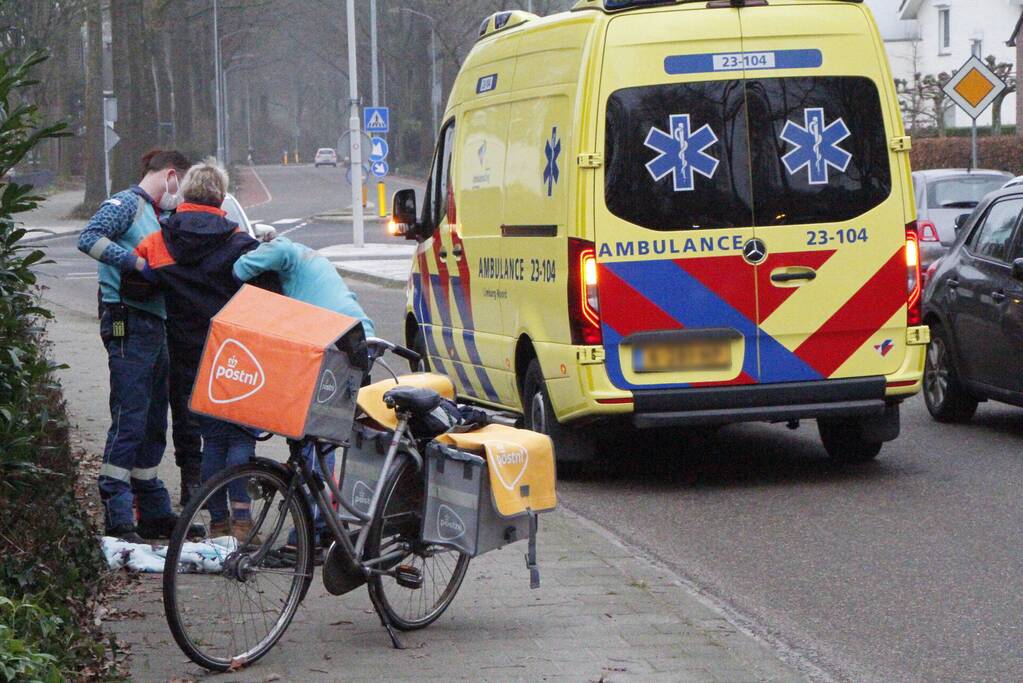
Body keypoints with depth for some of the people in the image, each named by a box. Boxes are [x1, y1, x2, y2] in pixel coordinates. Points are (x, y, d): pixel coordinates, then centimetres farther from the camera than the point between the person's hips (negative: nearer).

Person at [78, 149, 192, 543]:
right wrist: (137, 262, -25)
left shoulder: (156, 213, 21)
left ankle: (155, 514, 21)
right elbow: (89, 239, -22)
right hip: (128, 323, -10)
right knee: (129, 420, -11)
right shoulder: (127, 203, -7)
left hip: (155, 325, 10)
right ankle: (117, 519, -11)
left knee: (153, 422, 13)